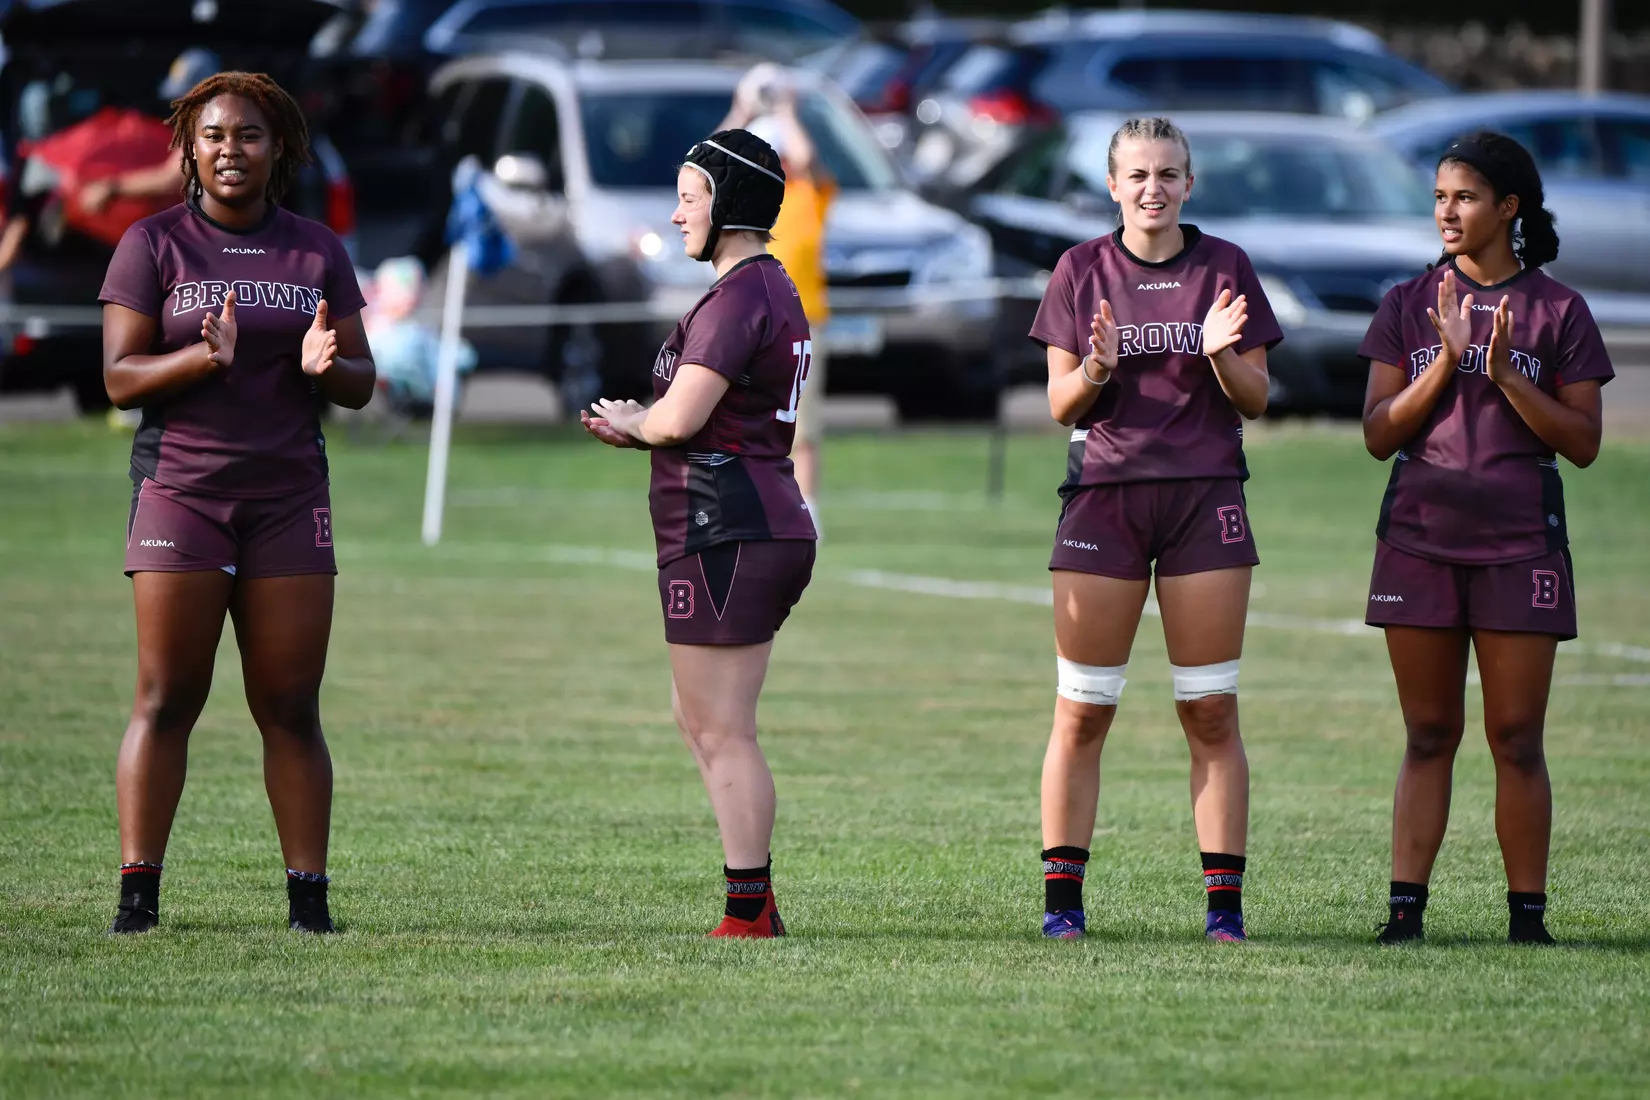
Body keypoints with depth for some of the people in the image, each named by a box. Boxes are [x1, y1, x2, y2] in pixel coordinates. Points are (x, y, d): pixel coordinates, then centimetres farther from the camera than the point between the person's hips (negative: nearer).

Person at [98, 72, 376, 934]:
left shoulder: (315, 250, 12)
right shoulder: (153, 245, 3)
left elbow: (361, 384, 12)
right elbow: (120, 377, -3)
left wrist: (324, 364, -11)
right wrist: (203, 357, -20)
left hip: (288, 498, 2)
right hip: (180, 489, -2)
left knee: (291, 708, 0)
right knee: (167, 699, -7)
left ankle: (308, 896, 3)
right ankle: (138, 891, -5)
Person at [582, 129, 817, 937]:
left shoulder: (736, 297, -14)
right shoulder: (775, 289, 18)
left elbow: (681, 417, -21)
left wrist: (633, 421, 1)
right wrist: (637, 430, 7)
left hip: (723, 531, -11)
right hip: (770, 524, 11)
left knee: (723, 732, -6)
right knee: (698, 718, 18)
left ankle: (748, 916, -4)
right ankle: (761, 899, 18)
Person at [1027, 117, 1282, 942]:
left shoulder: (1224, 269, 6)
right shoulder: (1082, 270, 5)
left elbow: (1254, 401, 6)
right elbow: (1061, 405, 4)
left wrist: (1222, 355, -14)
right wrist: (1096, 370, -16)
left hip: (1206, 497, 0)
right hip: (1104, 493, 0)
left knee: (1211, 712, 0)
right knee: (1081, 711, -1)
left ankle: (1224, 903, 2)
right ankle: (1062, 897, 4)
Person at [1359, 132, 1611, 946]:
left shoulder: (1557, 311, 3)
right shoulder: (1409, 306, 8)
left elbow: (1582, 443, -1)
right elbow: (1378, 435, 2)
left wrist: (1506, 376, -13)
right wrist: (1447, 361, -10)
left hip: (1519, 543, -2)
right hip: (1419, 536, 2)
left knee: (1517, 741, -1)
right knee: (1428, 736, 4)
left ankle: (1526, 914, 3)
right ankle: (1405, 908, 3)